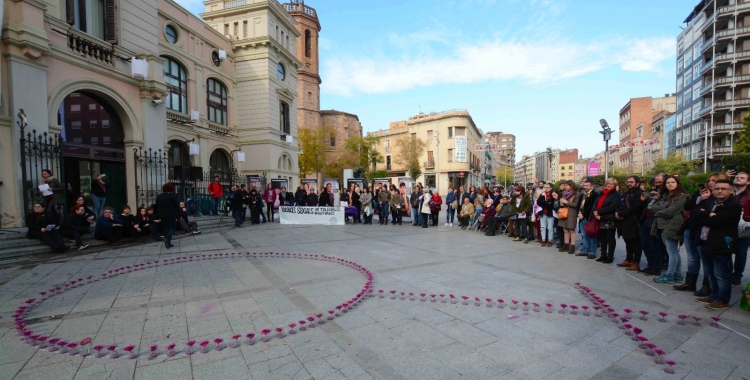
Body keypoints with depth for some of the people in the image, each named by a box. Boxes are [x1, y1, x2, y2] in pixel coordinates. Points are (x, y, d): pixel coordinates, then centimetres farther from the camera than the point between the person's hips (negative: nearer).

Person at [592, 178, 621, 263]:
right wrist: (595, 212, -12)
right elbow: (595, 204, 8)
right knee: (602, 238, 12)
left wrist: (598, 212, -16)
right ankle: (603, 255, 21)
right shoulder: (601, 194, 15)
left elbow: (612, 207, -16)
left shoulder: (616, 194, -4)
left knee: (610, 239, 3)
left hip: (610, 220, -6)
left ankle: (610, 256, 10)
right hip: (601, 219, 6)